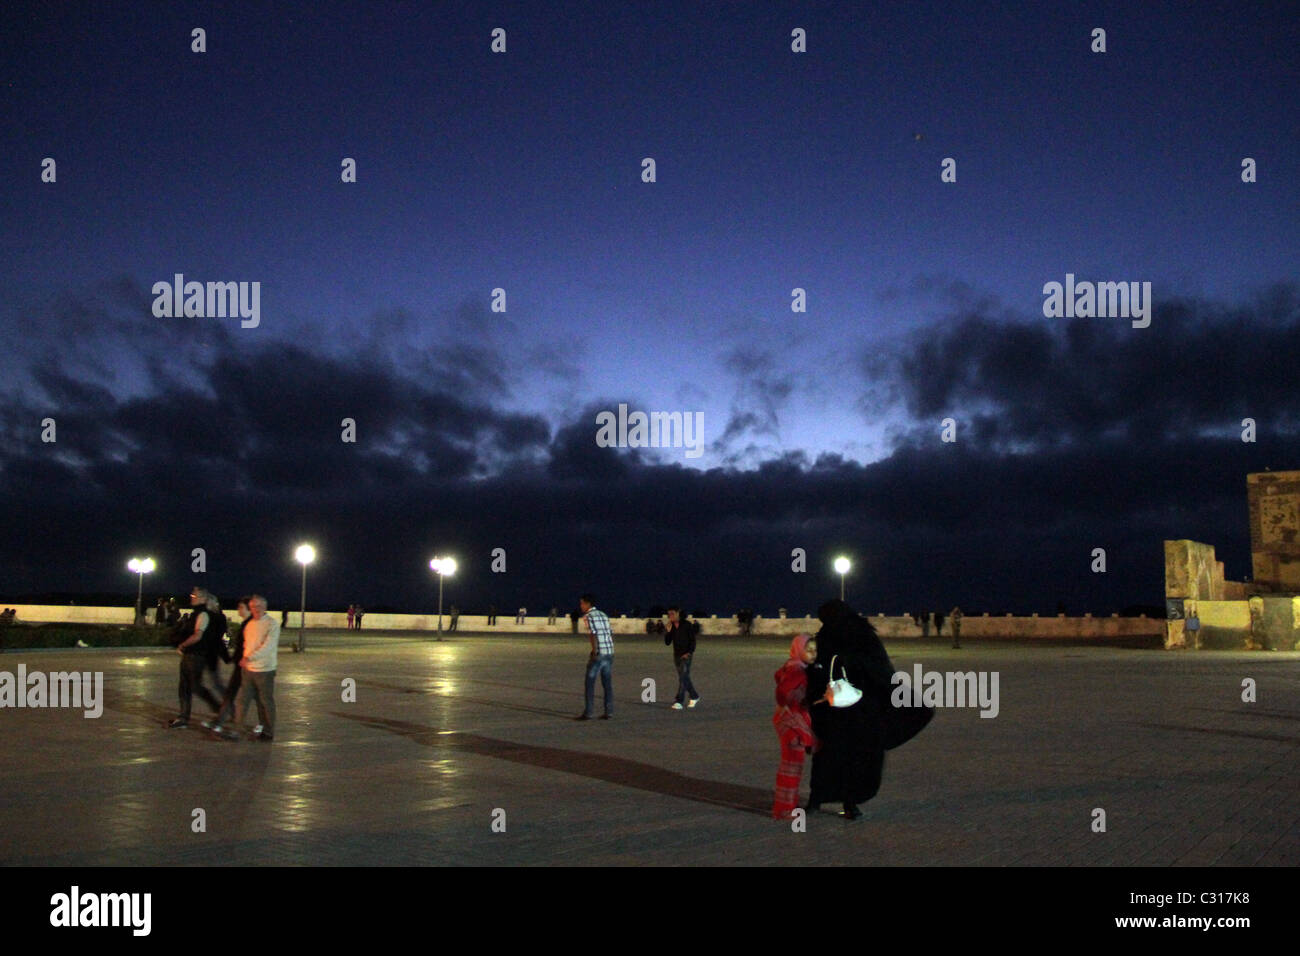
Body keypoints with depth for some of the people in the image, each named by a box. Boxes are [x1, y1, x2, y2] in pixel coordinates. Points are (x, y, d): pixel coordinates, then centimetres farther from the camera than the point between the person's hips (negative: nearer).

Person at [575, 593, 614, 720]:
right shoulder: (603, 615, 18)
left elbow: (593, 634, -17)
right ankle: (609, 713, 7)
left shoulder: (589, 616, -5)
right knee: (607, 684, 9)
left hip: (599, 653, -7)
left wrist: (594, 651, -19)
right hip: (610, 652, 7)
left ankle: (588, 713, 0)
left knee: (590, 683, 0)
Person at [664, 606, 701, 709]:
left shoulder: (687, 625, -8)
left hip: (686, 655, -6)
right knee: (684, 678, 14)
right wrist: (668, 631, -12)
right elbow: (667, 642, 2)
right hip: (676, 655, 6)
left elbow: (692, 640, -6)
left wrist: (690, 652, -16)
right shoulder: (670, 627, 5)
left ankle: (679, 702, -20)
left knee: (682, 677, -15)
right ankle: (695, 697, 32)